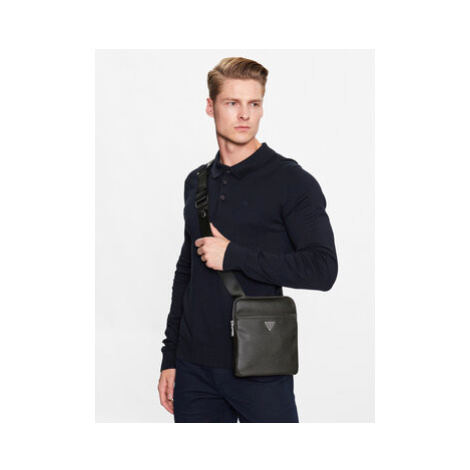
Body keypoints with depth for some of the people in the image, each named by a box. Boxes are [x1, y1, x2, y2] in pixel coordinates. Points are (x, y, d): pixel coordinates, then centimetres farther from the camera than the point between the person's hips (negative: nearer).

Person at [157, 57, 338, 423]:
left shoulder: (291, 180, -6)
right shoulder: (197, 182, 12)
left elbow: (323, 269, -14)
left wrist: (233, 255, -16)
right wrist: (170, 358, 15)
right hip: (195, 367, 5)